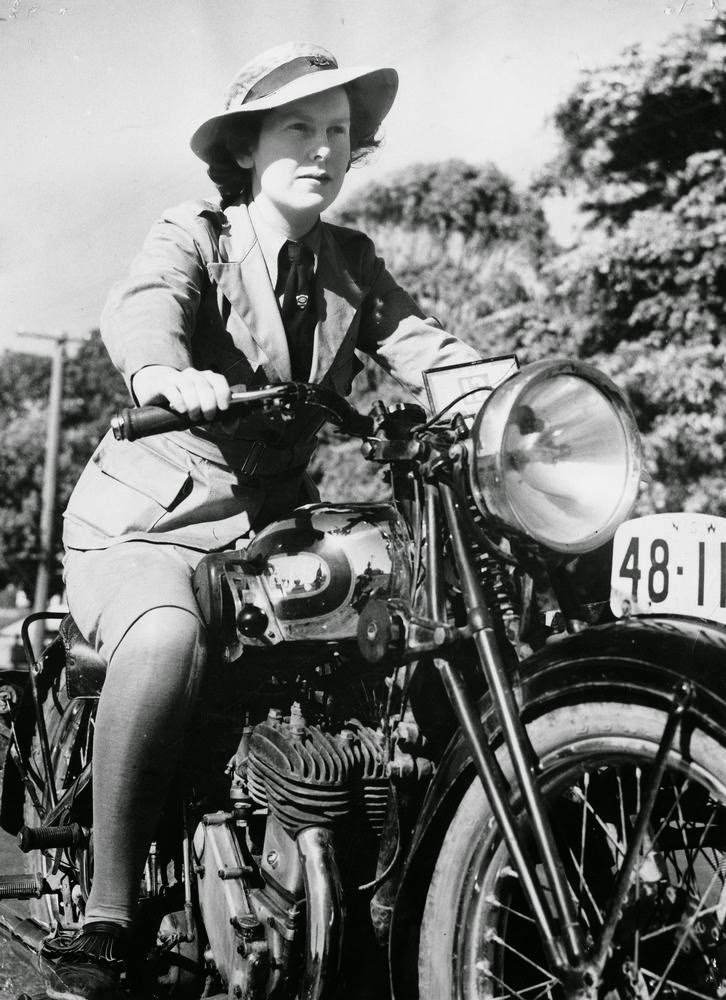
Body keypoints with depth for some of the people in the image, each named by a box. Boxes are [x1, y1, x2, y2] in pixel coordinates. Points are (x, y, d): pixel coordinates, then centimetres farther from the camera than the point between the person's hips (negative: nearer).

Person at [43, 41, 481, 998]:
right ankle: (105, 918, -24)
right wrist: (165, 372, -49)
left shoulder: (352, 264, 12)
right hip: (147, 522, -5)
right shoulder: (191, 237, -3)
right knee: (169, 639, -35)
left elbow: (422, 344, -3)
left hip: (272, 526, 5)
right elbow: (141, 307, -25)